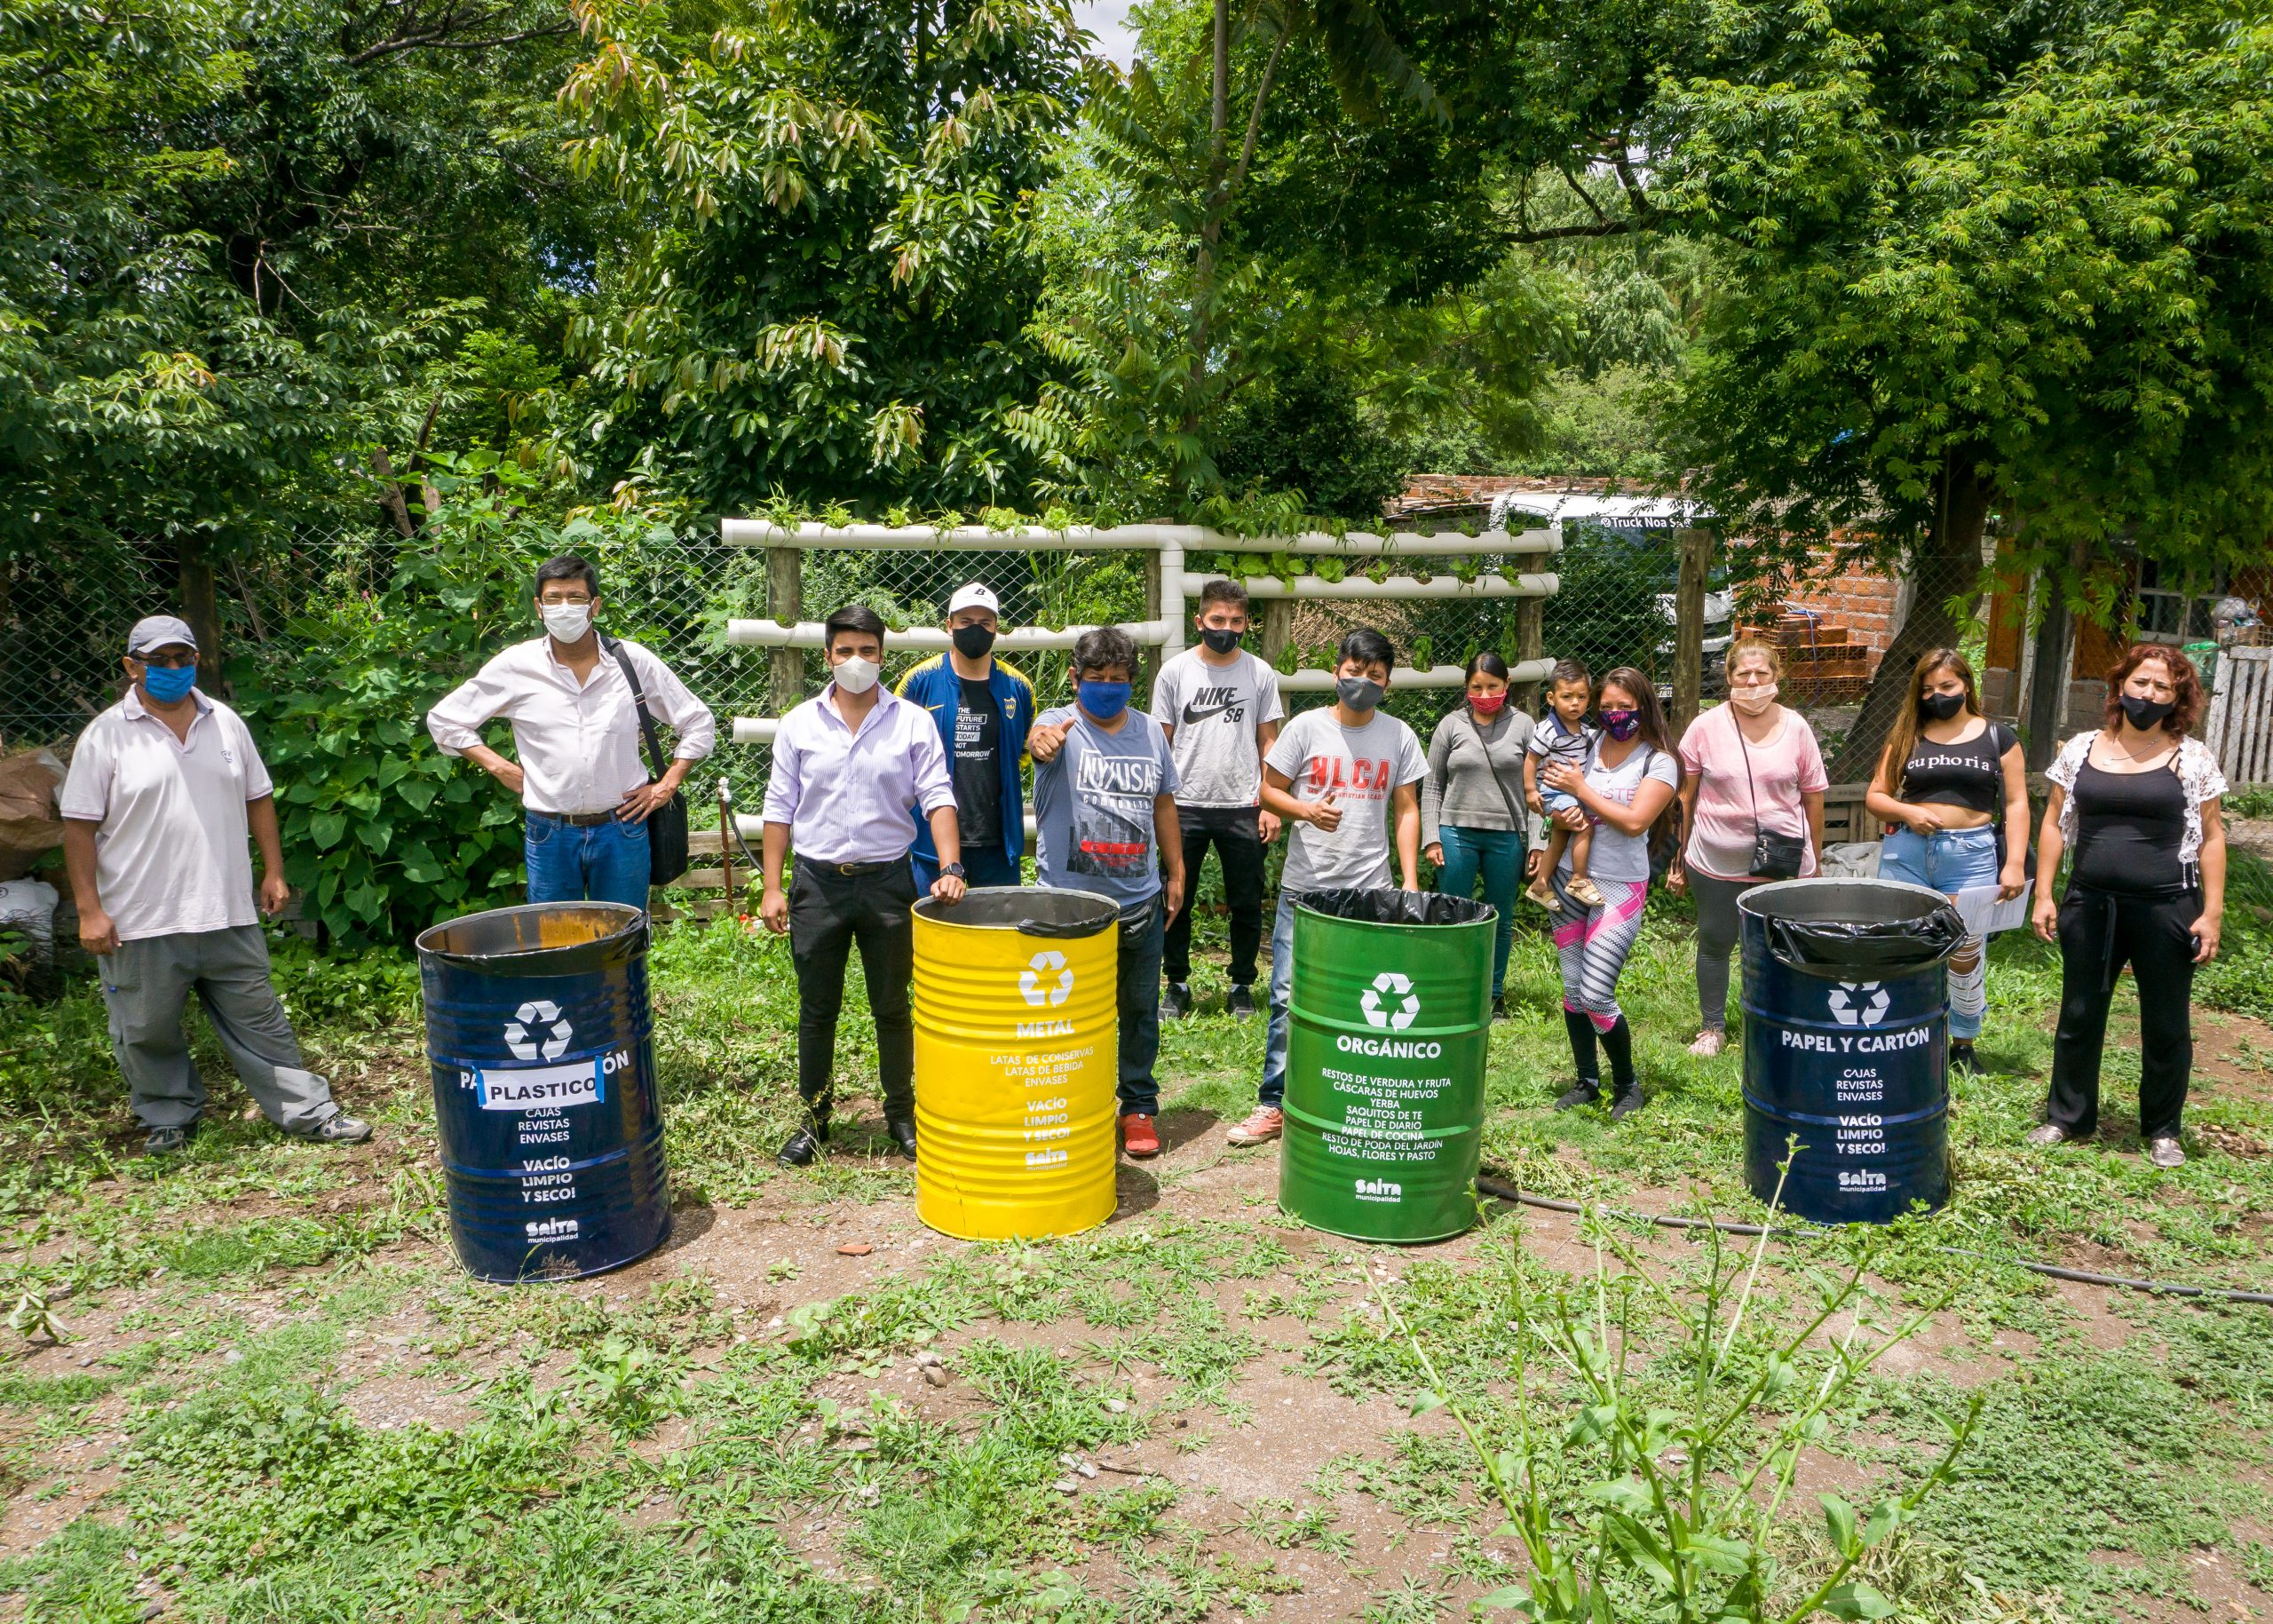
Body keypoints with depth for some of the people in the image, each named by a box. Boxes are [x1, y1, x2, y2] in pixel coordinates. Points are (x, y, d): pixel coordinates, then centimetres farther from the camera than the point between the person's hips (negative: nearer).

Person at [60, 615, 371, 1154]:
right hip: (141, 925, -3)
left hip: (228, 914, 3)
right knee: (148, 1031, 10)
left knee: (259, 1019, 10)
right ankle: (169, 1118, 30)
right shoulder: (107, 736, -5)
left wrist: (274, 872, 9)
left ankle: (309, 1112, 15)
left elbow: (258, 799, 14)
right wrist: (89, 910, -10)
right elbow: (80, 826, -6)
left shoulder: (226, 723, 8)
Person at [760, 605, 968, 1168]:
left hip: (888, 881, -1)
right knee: (817, 1009, 10)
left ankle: (901, 1113, 26)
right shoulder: (799, 725, 3)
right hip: (818, 882, 1)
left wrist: (951, 868, -19)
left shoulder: (913, 723, -1)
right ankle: (814, 1118, 24)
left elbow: (938, 799, -6)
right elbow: (780, 809, 5)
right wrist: (772, 887, 0)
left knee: (892, 1006, 11)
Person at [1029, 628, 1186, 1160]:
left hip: (1140, 902, 4)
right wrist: (1045, 738, -58)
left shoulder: (1150, 732, 7)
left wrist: (1176, 872, 16)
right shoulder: (1061, 726, -7)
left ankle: (1139, 1106, 29)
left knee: (1140, 1010, 14)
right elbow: (1042, 738, -33)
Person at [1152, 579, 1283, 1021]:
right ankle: (1177, 985, 21)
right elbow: (1160, 741, 5)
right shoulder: (1175, 672, 1)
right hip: (1184, 806, 0)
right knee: (1176, 900, 6)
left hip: (1243, 807, 0)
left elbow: (1268, 742, 6)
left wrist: (1271, 805, -1)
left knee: (1246, 904, 7)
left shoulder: (1260, 674, 3)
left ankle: (1241, 988, 21)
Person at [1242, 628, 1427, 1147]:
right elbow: (1270, 790, 4)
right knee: (1288, 997, 1)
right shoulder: (1306, 728, -1)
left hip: (1370, 891, 1)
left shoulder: (1399, 737, 4)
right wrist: (1306, 810, -17)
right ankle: (1274, 1105, 10)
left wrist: (1410, 880, 0)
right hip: (1304, 888, -1)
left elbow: (1406, 810, 8)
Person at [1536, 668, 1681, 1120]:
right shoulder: (1588, 747, 5)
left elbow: (1634, 821, -19)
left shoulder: (1659, 762, -6)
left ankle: (1627, 1084, 12)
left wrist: (1581, 788, -15)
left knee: (1596, 994, -10)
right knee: (1572, 989, 10)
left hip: (1619, 888, -5)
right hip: (1569, 880, 5)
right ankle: (1586, 1082, 26)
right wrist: (1562, 813, -6)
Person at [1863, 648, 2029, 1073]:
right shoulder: (1906, 737, 10)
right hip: (1906, 852, 2)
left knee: (1966, 954, 2)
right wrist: (1906, 812, -10)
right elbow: (1875, 797, 11)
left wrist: (2015, 863, -6)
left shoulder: (1997, 737, 7)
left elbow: (2015, 803, 4)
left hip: (1971, 854, -1)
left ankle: (1963, 1045, 19)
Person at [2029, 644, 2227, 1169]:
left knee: (2166, 1027, 9)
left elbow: (2211, 837, 1)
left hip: (2166, 909, -2)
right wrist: (2044, 895, 3)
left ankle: (2163, 1131, 25)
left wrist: (2212, 913, -5)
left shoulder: (2192, 758, -1)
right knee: (2078, 1017, 12)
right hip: (2090, 907, 2)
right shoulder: (2081, 750, 5)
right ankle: (2067, 1117, 27)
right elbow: (2055, 824, 9)